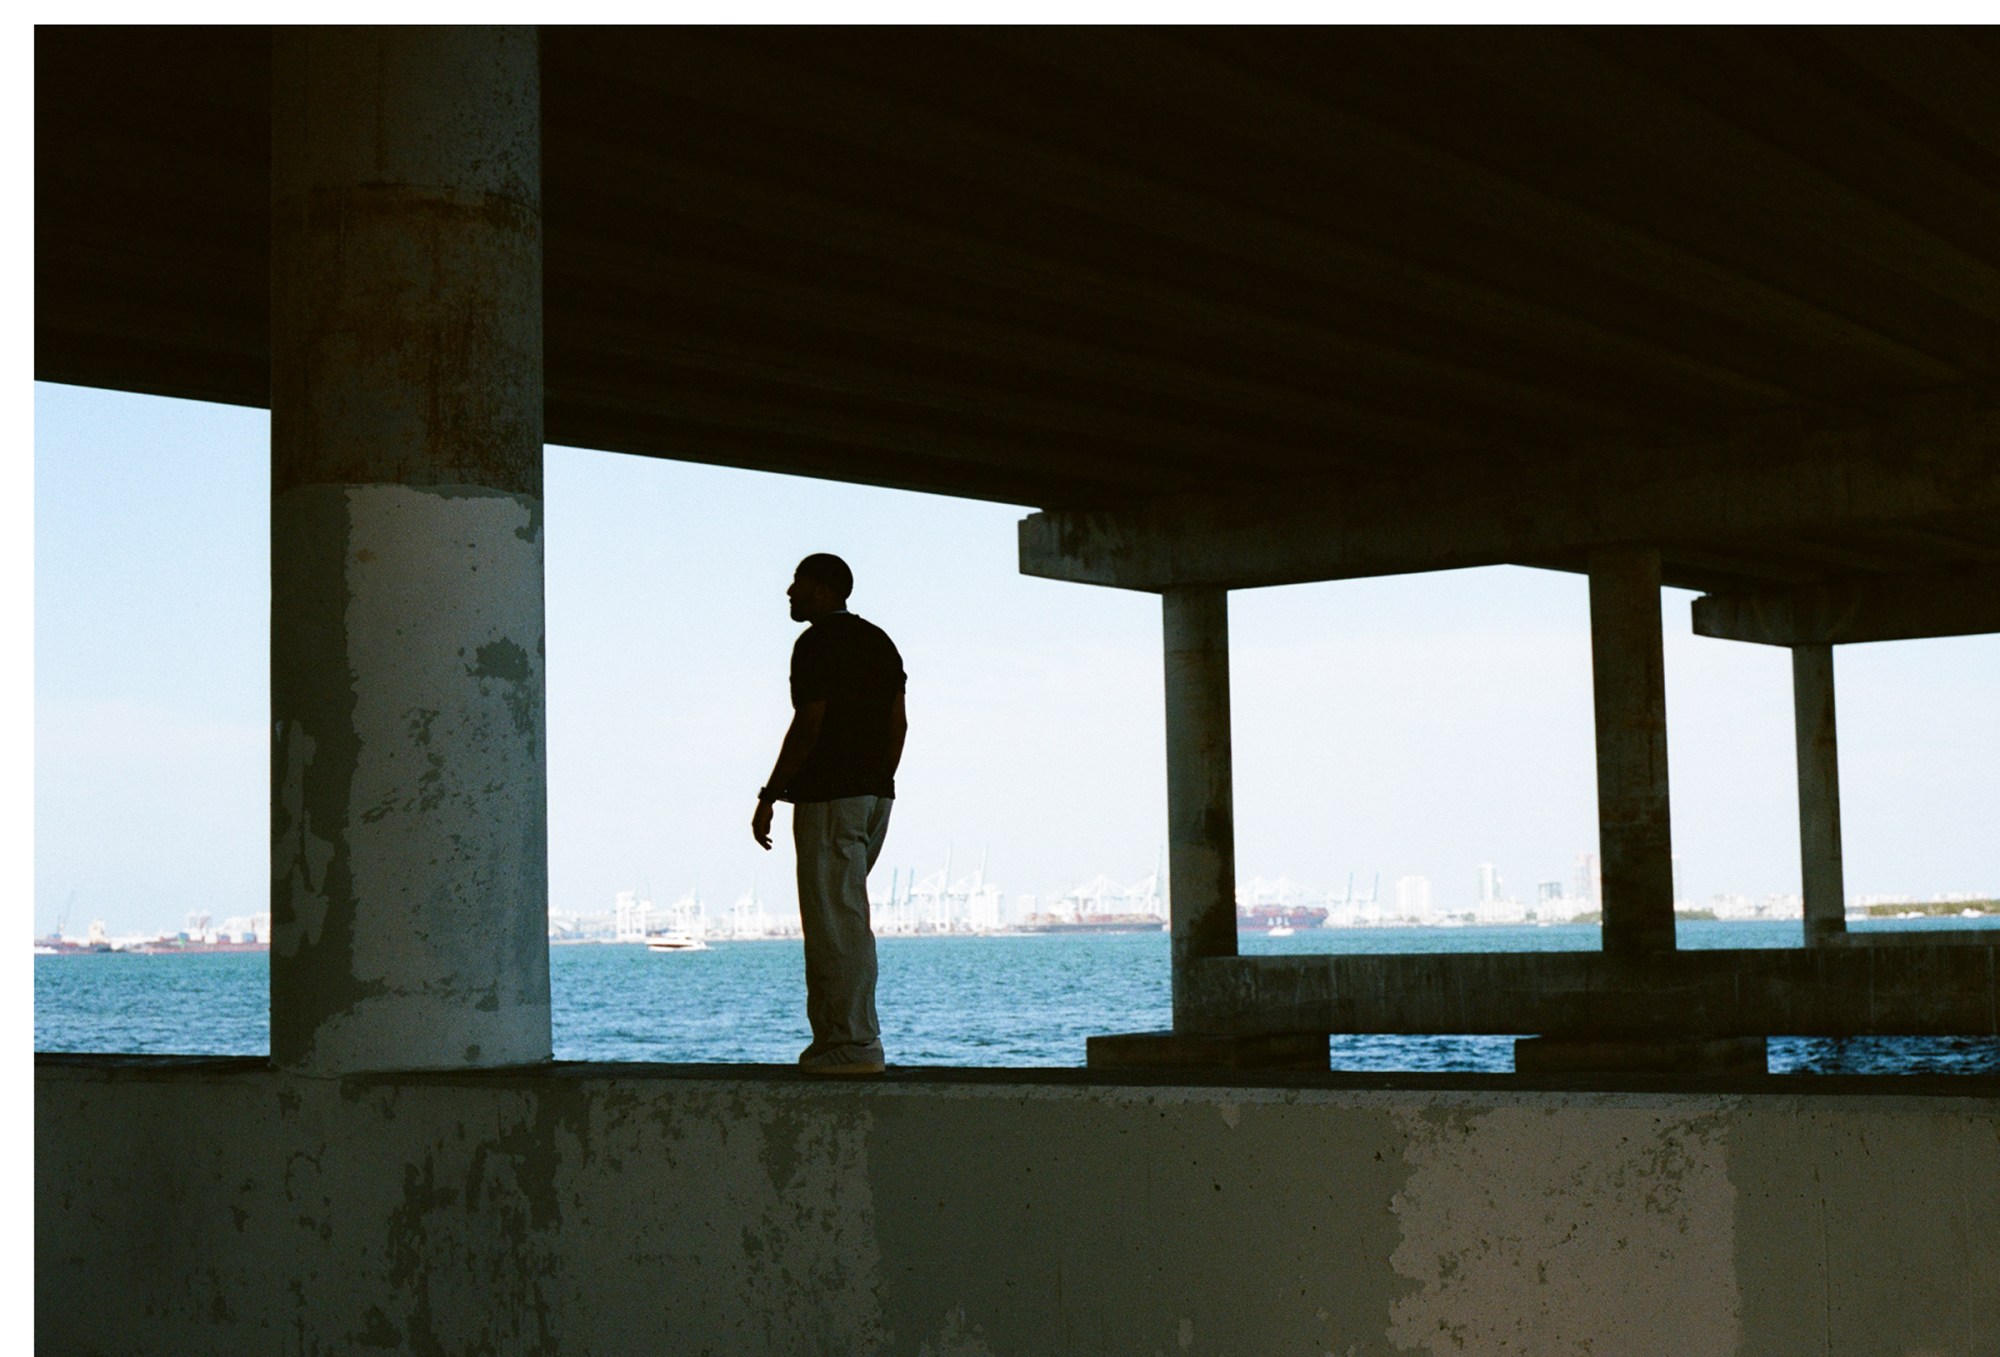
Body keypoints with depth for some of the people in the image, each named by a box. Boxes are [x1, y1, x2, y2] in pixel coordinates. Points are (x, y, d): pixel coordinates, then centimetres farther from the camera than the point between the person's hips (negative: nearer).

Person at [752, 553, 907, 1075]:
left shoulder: (817, 644, -10)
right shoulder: (879, 641, 16)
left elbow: (808, 726, -17)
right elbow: (898, 723, 15)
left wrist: (769, 796, -12)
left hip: (829, 797, -9)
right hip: (874, 797, 9)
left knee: (837, 923, -7)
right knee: (835, 918, 15)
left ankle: (854, 1045, -7)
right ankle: (830, 1036, 15)